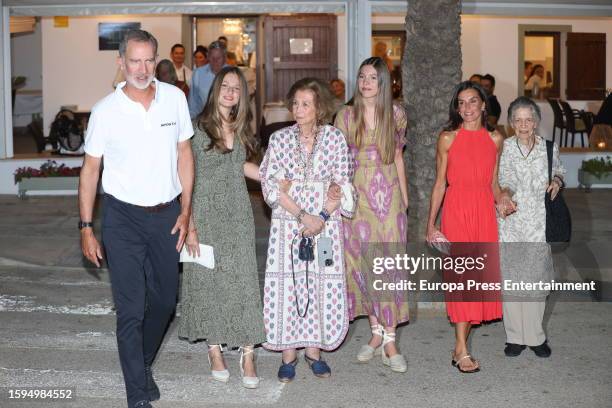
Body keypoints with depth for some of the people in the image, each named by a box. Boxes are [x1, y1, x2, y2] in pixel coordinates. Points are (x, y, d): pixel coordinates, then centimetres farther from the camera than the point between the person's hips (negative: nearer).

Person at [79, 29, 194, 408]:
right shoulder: (106, 110, -8)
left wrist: (185, 210, 2)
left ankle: (144, 362, 42)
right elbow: (90, 169, -1)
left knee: (165, 299, 15)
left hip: (167, 215, 3)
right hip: (124, 217, -3)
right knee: (131, 309, -2)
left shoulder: (174, 97, -1)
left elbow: (184, 153, 7)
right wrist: (86, 228, -2)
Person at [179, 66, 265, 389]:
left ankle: (247, 354, 6)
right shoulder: (198, 128, -8)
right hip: (207, 214, -4)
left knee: (243, 280, -1)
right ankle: (215, 350, 20)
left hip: (238, 215, 4)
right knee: (209, 280, 5)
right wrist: (190, 226, -13)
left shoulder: (240, 129, 9)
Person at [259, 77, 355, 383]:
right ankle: (288, 353, 11)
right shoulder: (280, 139, 1)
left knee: (322, 284, 2)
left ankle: (314, 349, 17)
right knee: (286, 283, -1)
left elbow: (342, 185, -1)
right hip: (287, 222, 0)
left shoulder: (335, 138, 1)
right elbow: (270, 185, -4)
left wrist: (322, 217, -13)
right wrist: (302, 215, -13)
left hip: (326, 223, 0)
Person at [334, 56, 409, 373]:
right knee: (361, 263, 5)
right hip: (357, 195, 1)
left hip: (388, 195, -1)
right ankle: (376, 331, 19)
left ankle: (389, 340, 1)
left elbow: (398, 158, 11)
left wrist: (404, 198, 10)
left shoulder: (395, 114, 4)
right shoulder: (346, 116, 3)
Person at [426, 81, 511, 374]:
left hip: (485, 212, 3)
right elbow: (440, 183, 3)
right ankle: (461, 351, -2)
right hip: (456, 210, -3)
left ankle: (462, 342, 14)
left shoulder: (494, 139, 10)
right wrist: (431, 224, 0)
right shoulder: (448, 138, 2)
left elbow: (493, 183, 15)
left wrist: (502, 199, -6)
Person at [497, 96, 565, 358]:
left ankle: (535, 336, 16)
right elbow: (495, 182, 6)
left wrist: (557, 181, -2)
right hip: (509, 222, 0)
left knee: (536, 278, 3)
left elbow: (559, 171, 20)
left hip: (538, 225, 0)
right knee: (510, 278, 2)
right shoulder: (503, 148, 1)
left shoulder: (549, 149, 3)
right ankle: (515, 336, 14)